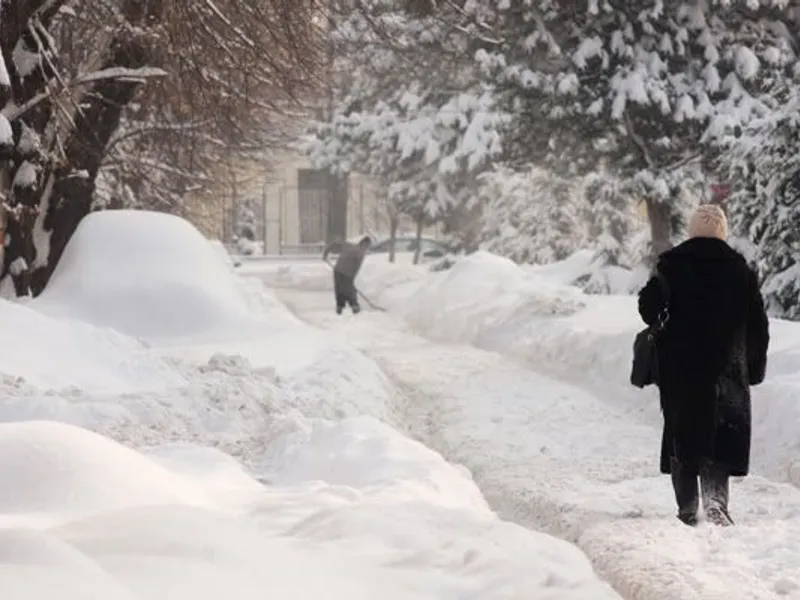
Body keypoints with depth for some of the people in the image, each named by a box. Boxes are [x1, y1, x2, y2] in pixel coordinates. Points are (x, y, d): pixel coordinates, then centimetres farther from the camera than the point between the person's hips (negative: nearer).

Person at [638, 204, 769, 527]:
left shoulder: (671, 265, -2)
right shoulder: (740, 270, 1)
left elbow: (649, 309, -6)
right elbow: (758, 327, 3)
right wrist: (755, 368, 14)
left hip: (678, 369, 0)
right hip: (726, 368, 0)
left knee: (682, 435, 9)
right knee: (721, 434, 3)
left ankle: (687, 509, 10)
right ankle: (715, 501, -16)